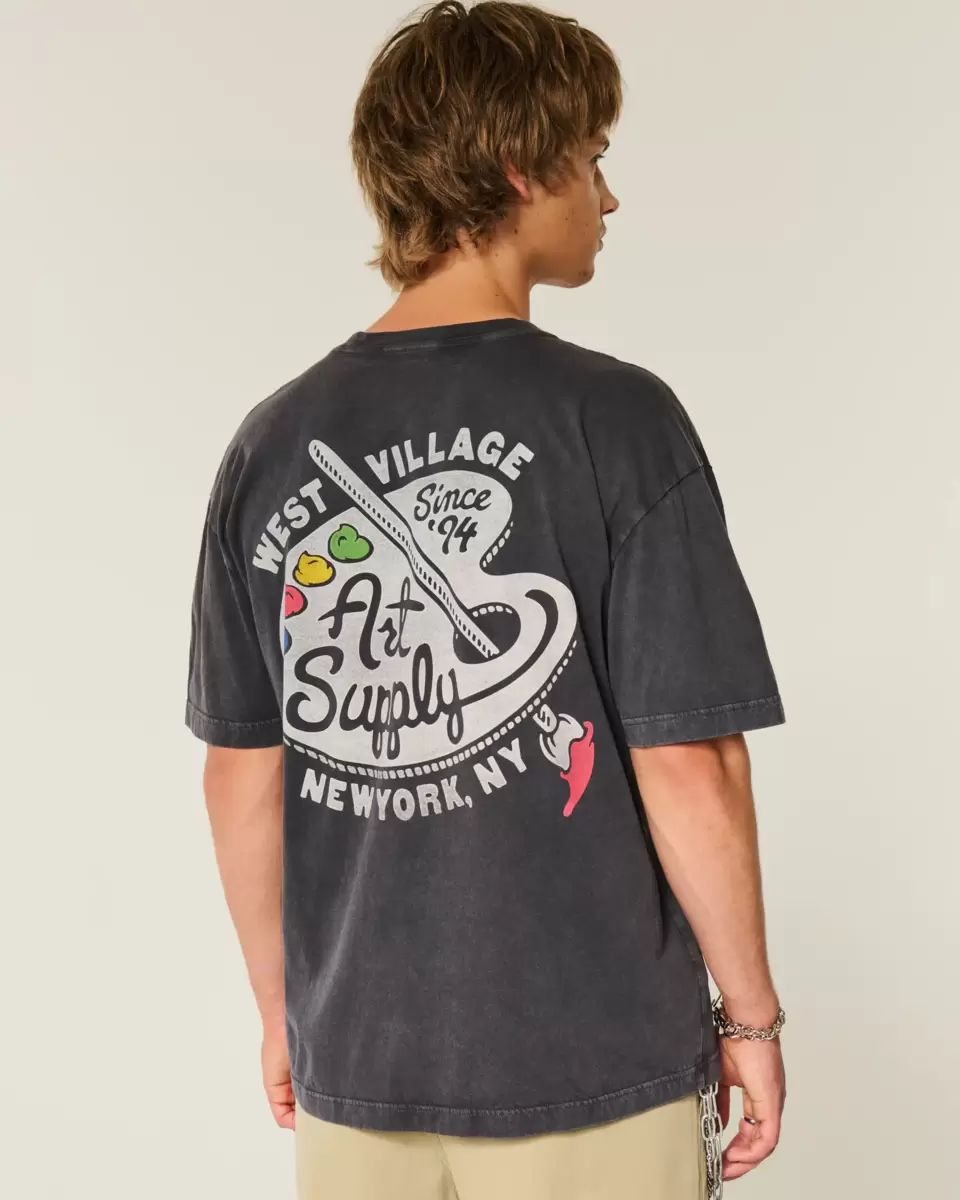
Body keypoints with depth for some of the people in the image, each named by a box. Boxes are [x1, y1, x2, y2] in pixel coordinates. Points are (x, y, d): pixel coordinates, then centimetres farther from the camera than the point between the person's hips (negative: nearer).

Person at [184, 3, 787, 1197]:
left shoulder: (271, 441, -3)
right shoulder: (617, 422, -16)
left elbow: (242, 778, 1)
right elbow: (687, 771, -15)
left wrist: (281, 1005, 14)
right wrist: (751, 1013, -1)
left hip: (357, 1066, 4)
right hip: (591, 1067, -4)